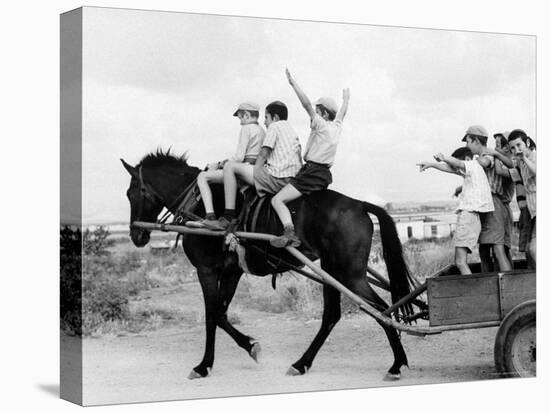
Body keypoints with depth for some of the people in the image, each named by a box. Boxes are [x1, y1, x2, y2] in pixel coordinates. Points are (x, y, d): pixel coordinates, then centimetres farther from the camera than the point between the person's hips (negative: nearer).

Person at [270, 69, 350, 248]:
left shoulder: (321, 124, -6)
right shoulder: (336, 127, 14)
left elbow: (307, 104, -16)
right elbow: (342, 113, 35)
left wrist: (293, 83, -16)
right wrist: (346, 99, 53)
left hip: (312, 172, -9)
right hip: (325, 174, 9)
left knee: (277, 200, -20)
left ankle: (290, 233, -41)